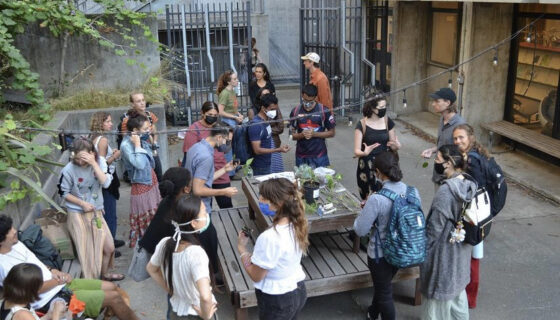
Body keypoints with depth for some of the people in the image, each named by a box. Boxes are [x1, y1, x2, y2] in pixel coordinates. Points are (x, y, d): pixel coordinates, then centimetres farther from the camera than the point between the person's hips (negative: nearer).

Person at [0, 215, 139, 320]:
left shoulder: (16, 244, 3)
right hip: (51, 301, -9)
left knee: (111, 287, 5)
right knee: (114, 297, -8)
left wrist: (53, 271, 1)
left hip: (59, 284, 9)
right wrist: (58, 280, -8)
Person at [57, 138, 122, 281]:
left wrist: (93, 163, -26)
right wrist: (82, 203, -14)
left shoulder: (99, 161, -8)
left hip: (96, 212, 4)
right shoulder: (68, 170, -16)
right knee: (86, 252, 0)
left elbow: (106, 183, -19)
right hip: (78, 214, -4)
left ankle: (104, 274, 33)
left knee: (109, 248, 7)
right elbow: (63, 193, -5)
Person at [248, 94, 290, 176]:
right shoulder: (256, 125, -23)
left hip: (268, 163, 9)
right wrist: (278, 150, -28)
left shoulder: (266, 120, 6)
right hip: (260, 167, -9)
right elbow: (257, 150, -25)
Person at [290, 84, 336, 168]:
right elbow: (292, 135, 6)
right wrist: (302, 135, -15)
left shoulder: (324, 110, -4)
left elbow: (331, 133, 0)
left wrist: (314, 134, -14)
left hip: (319, 155, -2)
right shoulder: (295, 112, 2)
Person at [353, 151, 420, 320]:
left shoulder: (376, 200, -30)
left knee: (384, 291, 17)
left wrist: (366, 209, -4)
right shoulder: (413, 192, -13)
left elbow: (360, 230, -22)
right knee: (383, 283, 32)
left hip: (380, 254, -6)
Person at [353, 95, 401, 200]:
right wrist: (364, 153, -29)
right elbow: (356, 151, -7)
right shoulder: (362, 124, -6)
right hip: (367, 167, -2)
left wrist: (396, 146, -11)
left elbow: (394, 146, 12)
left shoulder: (388, 122, 4)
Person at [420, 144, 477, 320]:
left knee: (439, 290, 11)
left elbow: (435, 227, -21)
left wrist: (424, 250, -9)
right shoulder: (469, 184, -5)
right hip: (461, 248, 8)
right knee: (456, 286, 27)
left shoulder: (446, 191, -28)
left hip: (444, 250, -8)